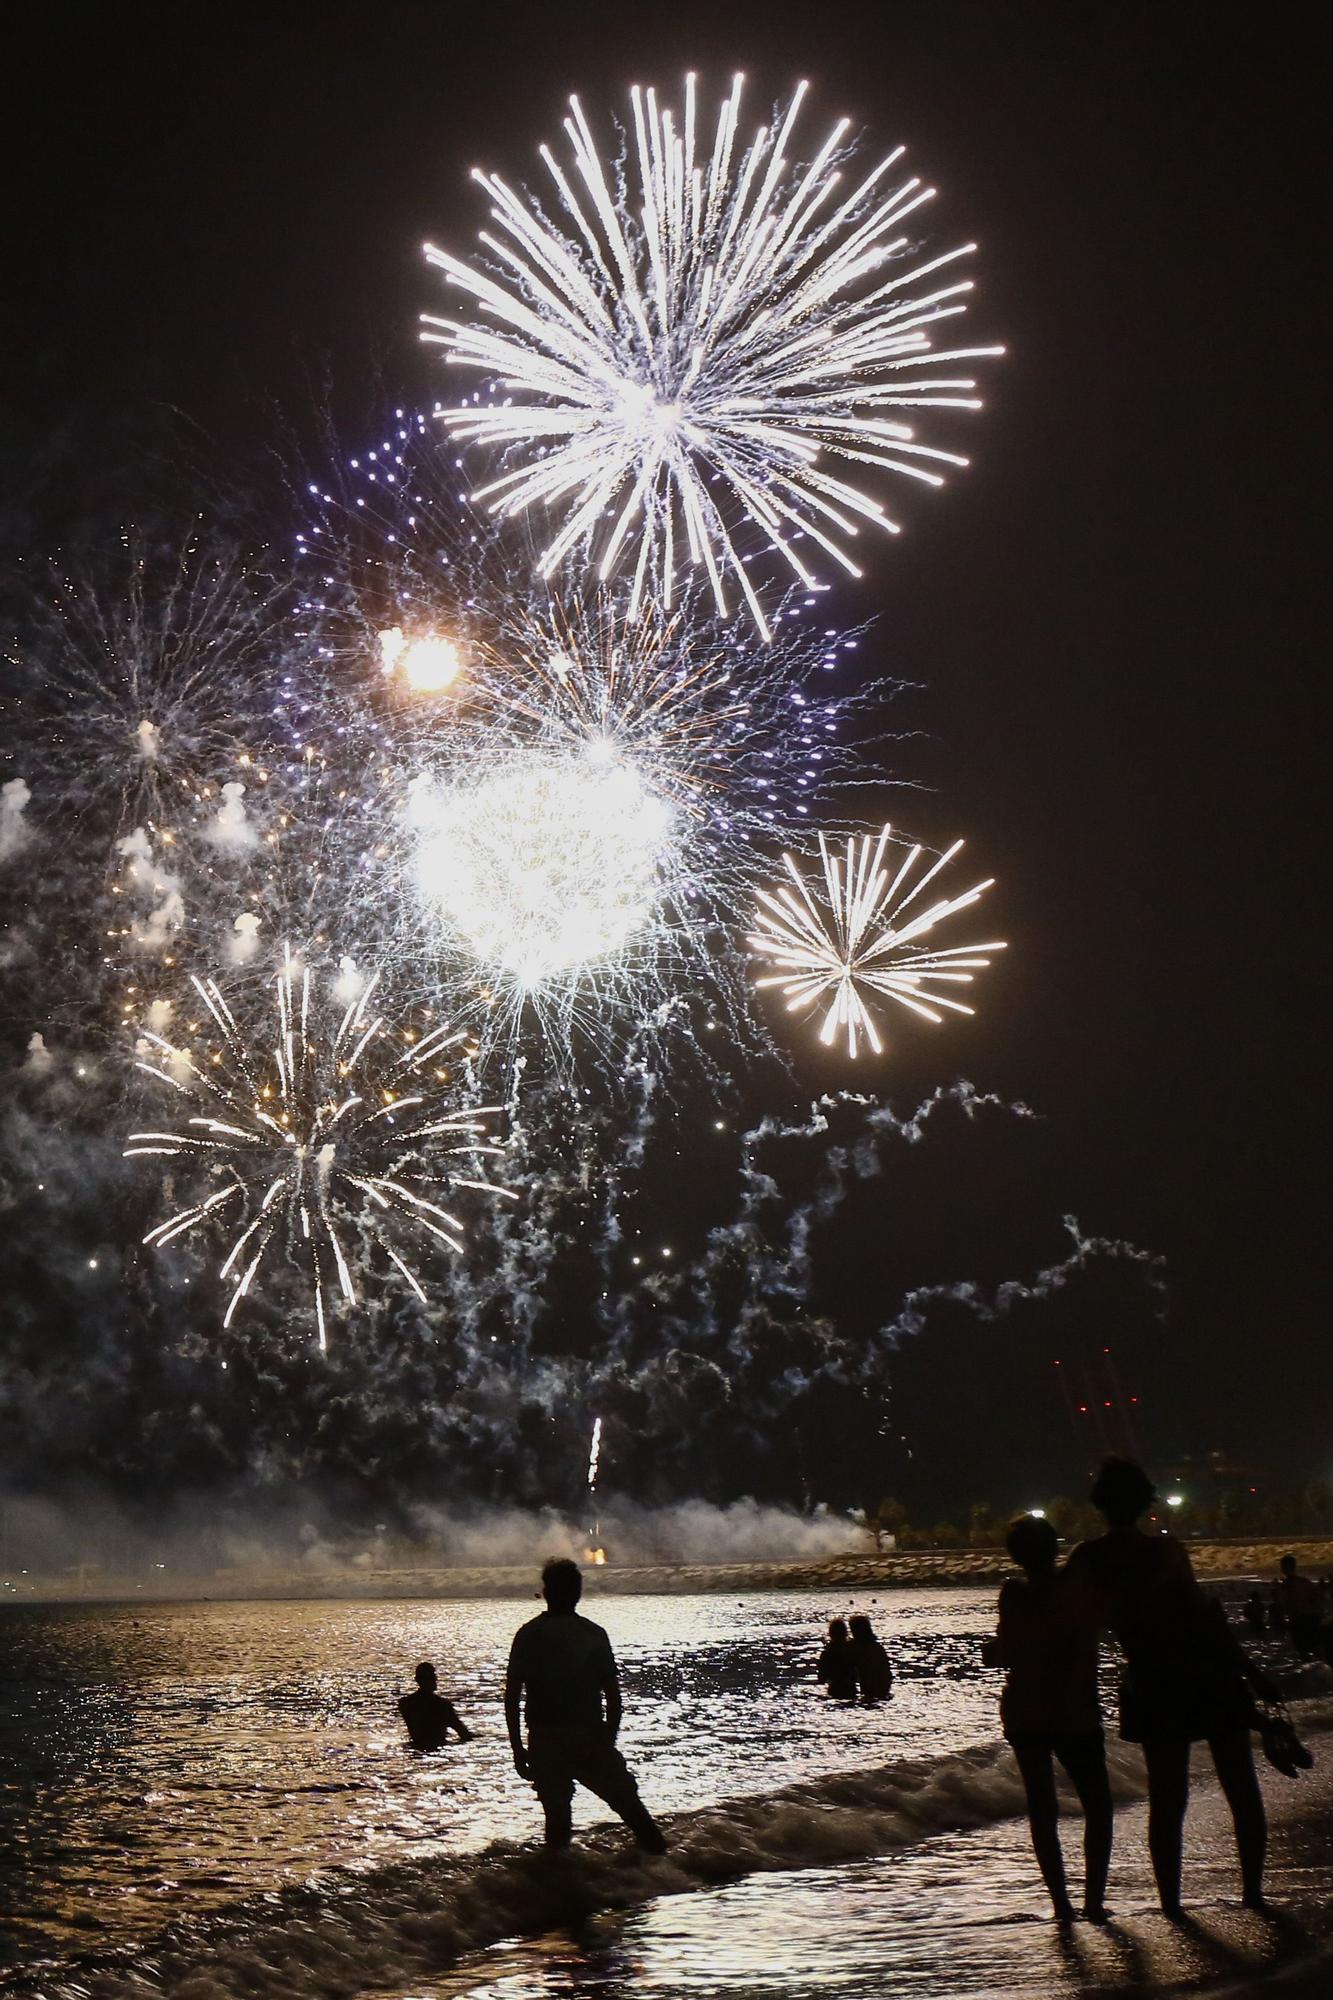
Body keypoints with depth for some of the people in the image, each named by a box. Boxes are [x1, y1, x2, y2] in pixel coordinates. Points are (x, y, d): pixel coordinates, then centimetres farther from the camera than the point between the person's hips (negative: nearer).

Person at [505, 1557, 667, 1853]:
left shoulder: (528, 1635, -2)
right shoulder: (594, 1634, -1)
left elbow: (511, 1696, -3)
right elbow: (614, 1696, -1)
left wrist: (517, 1748, 4)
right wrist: (609, 1742, 9)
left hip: (545, 1745, 0)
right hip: (590, 1741, 0)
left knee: (557, 1815, 11)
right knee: (628, 1802, 11)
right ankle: (659, 1854, 6)